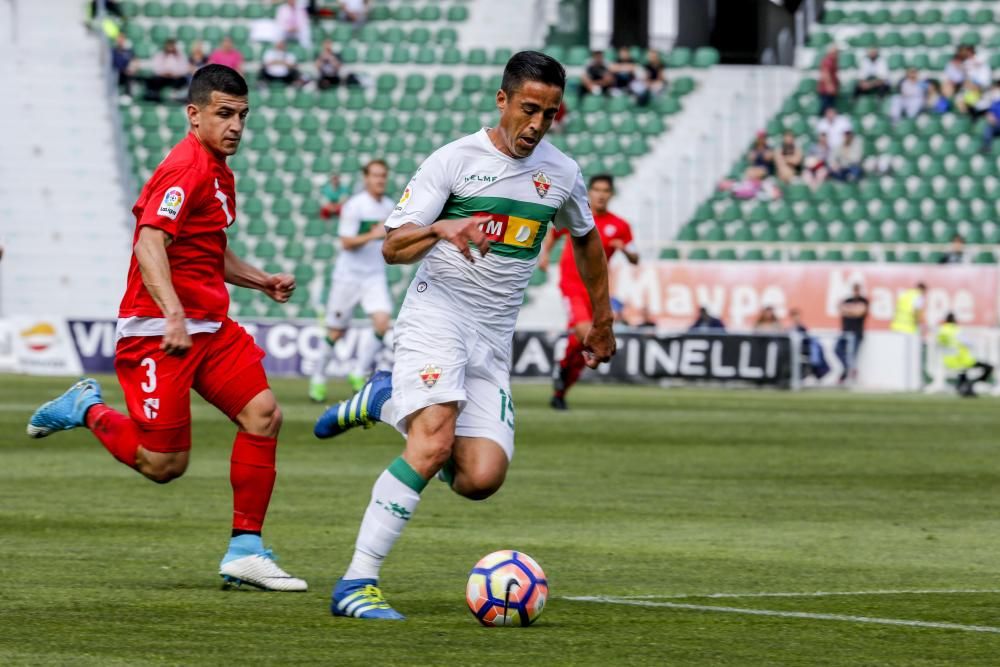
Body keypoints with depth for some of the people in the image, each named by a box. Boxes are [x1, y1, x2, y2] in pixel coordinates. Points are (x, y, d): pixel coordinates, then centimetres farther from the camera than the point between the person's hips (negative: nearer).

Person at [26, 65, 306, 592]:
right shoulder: (185, 168, -14)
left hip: (209, 328, 9)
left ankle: (245, 551, -5)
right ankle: (88, 409, 19)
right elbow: (150, 242, -27)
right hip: (156, 331, -9)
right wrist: (173, 316, -37)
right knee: (164, 465, -8)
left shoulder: (219, 172, 16)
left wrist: (262, 281, 19)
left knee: (263, 414, -9)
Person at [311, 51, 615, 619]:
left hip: (493, 339, 5)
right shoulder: (455, 160, -5)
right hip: (435, 316, -5)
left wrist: (602, 321, 31)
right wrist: (441, 230, -27)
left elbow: (587, 239, 28)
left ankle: (387, 402, 16)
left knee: (481, 479, -12)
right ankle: (357, 584, -25)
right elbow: (393, 247, -7)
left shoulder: (562, 174, 9)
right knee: (433, 445, -28)